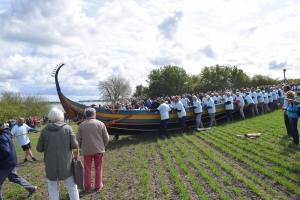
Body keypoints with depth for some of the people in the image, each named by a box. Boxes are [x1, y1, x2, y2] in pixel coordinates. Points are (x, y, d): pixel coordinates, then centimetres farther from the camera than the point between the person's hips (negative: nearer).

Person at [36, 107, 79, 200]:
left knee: (53, 190, 13)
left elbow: (39, 148, 1)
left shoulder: (44, 130, -2)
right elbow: (75, 145, -8)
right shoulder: (67, 128, -6)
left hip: (50, 165, 1)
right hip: (66, 163, -1)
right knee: (72, 188, 14)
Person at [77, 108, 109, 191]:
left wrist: (82, 148, 14)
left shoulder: (82, 125, -4)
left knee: (87, 169, 12)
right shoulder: (100, 124, -5)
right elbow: (106, 138, -3)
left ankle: (88, 187, 20)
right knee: (98, 168, 14)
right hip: (99, 150, 0)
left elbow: (78, 139, -2)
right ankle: (98, 185, 23)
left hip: (87, 150, 0)